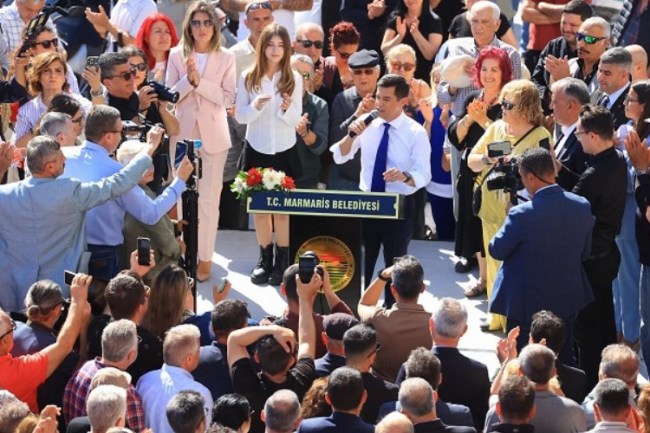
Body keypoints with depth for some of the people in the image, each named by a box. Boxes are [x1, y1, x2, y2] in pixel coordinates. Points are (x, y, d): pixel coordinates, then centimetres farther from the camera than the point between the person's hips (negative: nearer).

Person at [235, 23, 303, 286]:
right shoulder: (248, 78, -3)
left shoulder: (294, 78, -5)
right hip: (257, 149, 1)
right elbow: (240, 116, -3)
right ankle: (265, 259, 18)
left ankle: (282, 261, 8)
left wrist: (287, 109, -26)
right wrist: (255, 106, -22)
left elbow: (296, 119, -4)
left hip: (284, 151, -1)